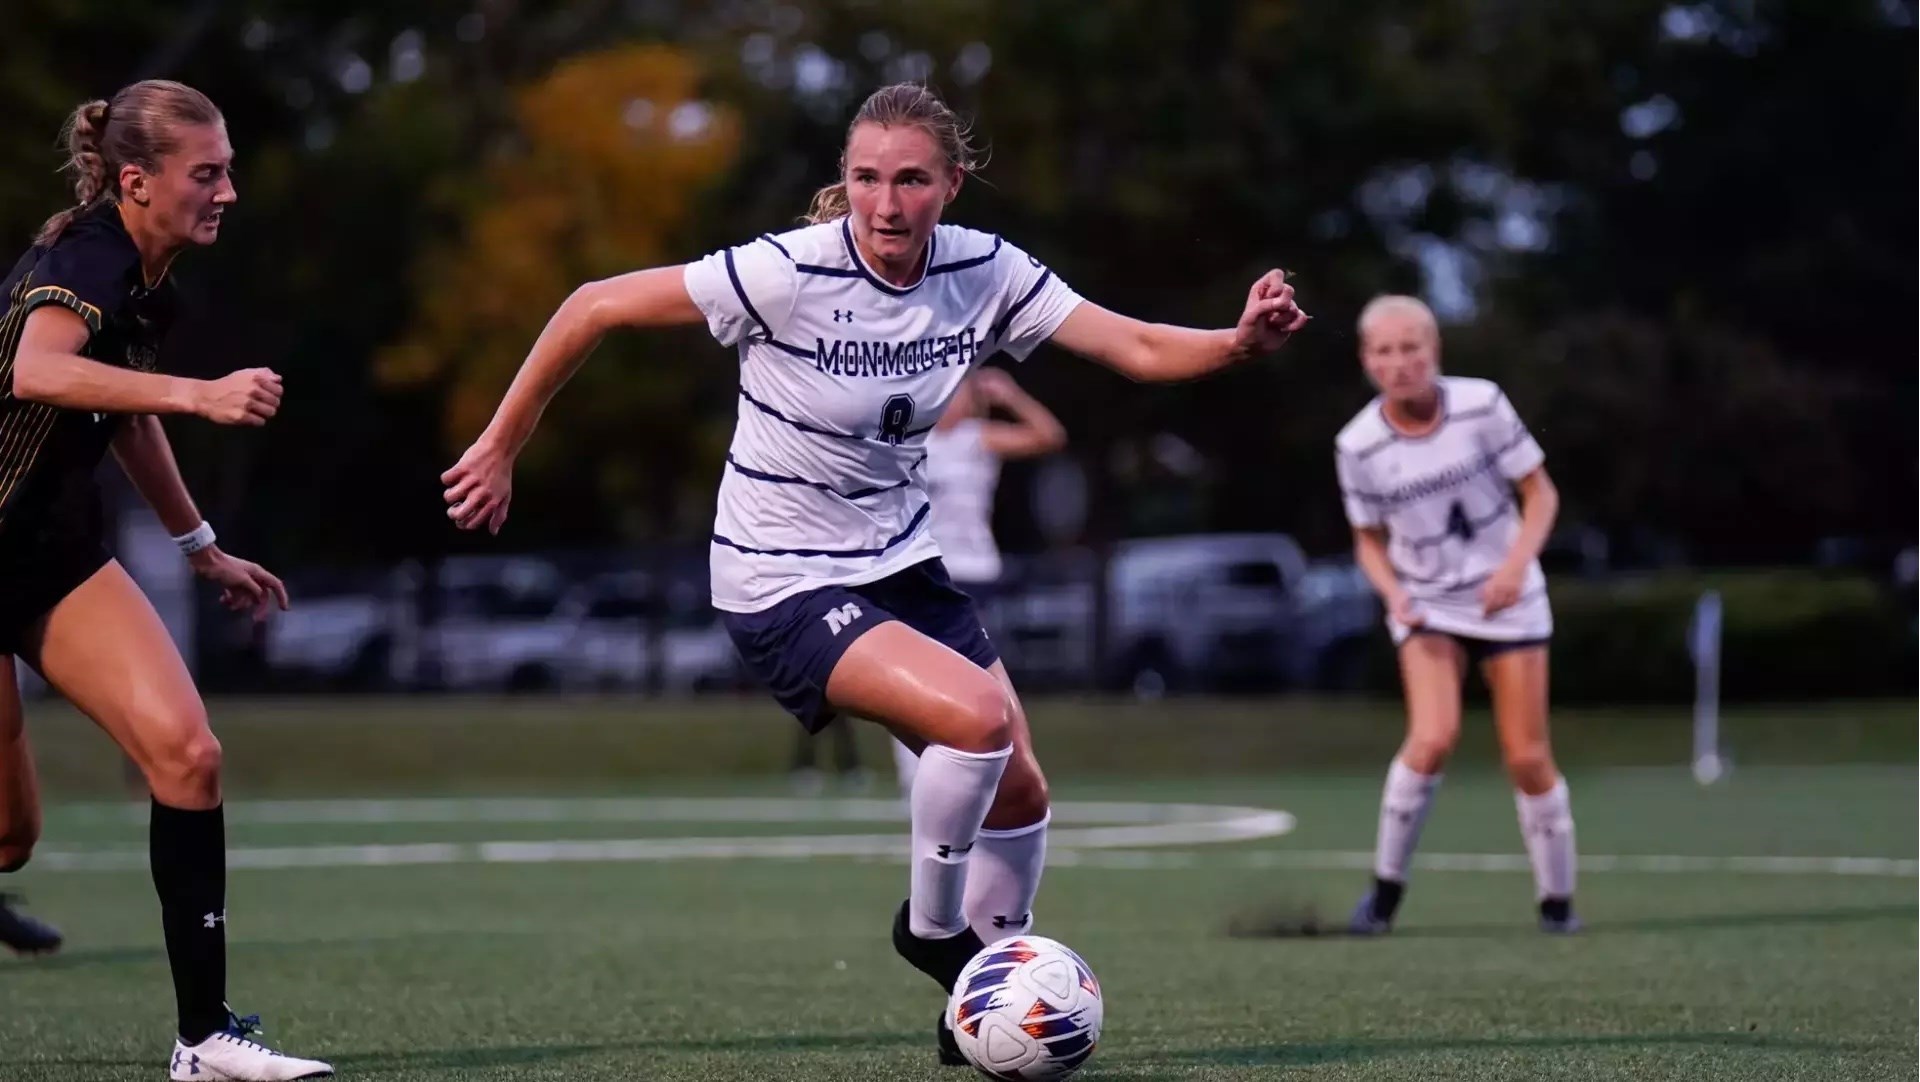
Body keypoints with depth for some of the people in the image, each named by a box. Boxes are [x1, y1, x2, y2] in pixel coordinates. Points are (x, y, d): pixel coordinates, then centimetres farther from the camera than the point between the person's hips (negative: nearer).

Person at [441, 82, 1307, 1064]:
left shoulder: (984, 272, -8)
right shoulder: (786, 274, -23)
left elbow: (1137, 347, -12)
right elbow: (595, 308, -17)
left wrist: (1240, 342, -32)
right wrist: (499, 450, -11)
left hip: (901, 564, 7)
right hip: (783, 587, -6)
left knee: (1018, 790, 5)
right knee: (978, 716, -26)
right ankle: (932, 927, 0)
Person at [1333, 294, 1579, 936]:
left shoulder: (1482, 405, -13)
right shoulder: (1358, 446, -9)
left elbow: (1540, 493, -5)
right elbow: (1370, 539, 4)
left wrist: (1517, 563, -21)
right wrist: (1393, 592, -15)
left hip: (1507, 600, 0)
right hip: (1427, 608, 0)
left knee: (1528, 758, -2)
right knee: (1433, 739, -21)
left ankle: (1557, 900, 17)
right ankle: (1386, 888, -5)